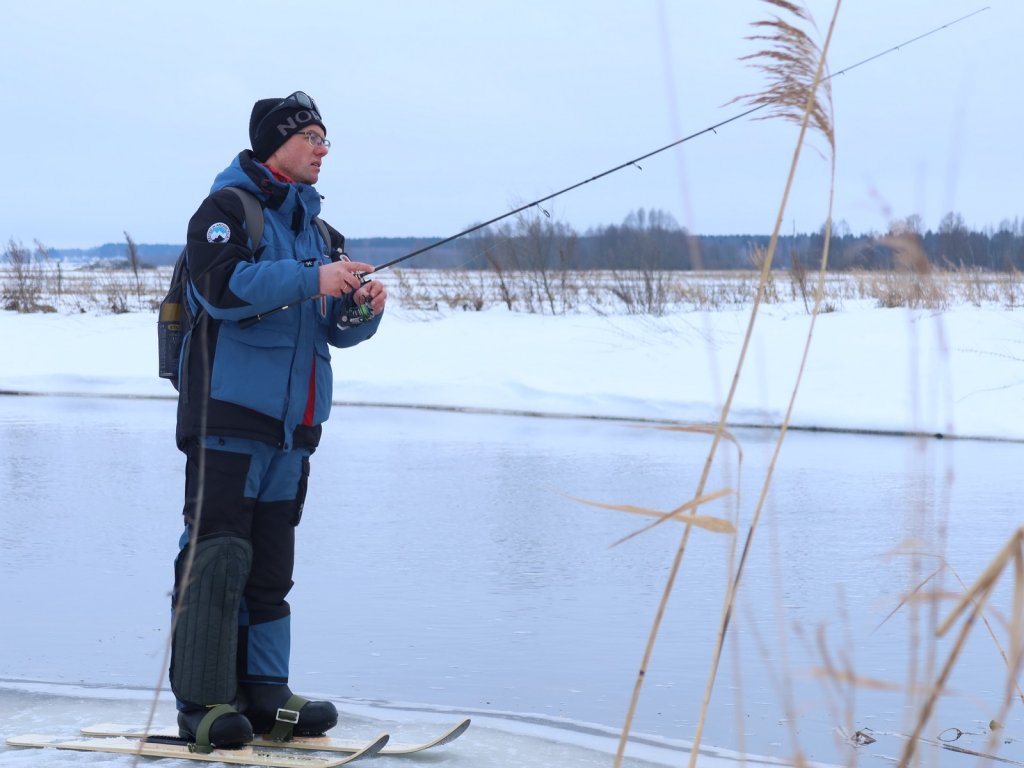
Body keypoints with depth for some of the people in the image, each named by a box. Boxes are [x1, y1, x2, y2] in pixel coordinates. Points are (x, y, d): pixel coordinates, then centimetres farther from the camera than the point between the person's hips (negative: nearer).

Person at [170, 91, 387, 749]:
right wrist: (311, 279, -22)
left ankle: (263, 693, 14)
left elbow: (336, 330, 20)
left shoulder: (319, 232, 21)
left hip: (293, 423, 8)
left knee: (271, 565, 9)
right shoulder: (227, 208, -2)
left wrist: (364, 310, -2)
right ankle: (203, 702, -8)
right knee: (218, 554, -10)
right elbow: (222, 286, -19)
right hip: (229, 413, -8)